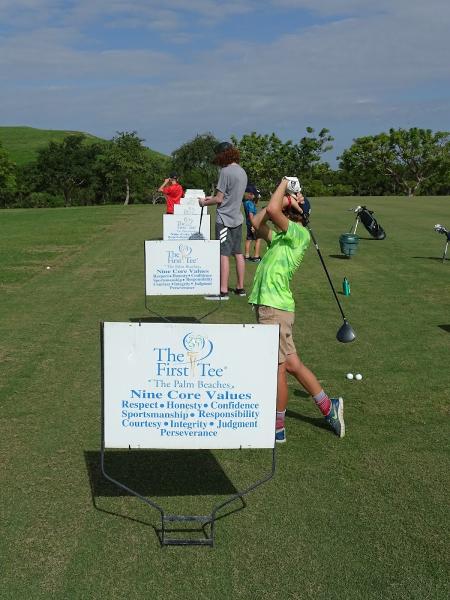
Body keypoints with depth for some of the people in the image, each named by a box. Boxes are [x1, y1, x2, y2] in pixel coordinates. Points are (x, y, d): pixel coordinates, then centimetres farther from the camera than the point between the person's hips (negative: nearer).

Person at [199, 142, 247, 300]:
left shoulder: (226, 171, -15)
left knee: (224, 255, -6)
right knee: (238, 253, 12)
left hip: (225, 219, -8)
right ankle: (240, 288, 19)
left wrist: (205, 202, 2)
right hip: (237, 218, 8)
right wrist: (212, 197, 17)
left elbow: (219, 199, -15)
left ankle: (223, 291, -4)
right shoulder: (242, 171, 10)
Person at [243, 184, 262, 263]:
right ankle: (256, 257, 0)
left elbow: (255, 204, 26)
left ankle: (247, 256, 17)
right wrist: (253, 225, -26)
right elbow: (251, 214, -24)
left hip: (248, 224, 9)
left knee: (249, 239, 13)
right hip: (252, 223, -9)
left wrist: (257, 199, 10)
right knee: (258, 239, 0)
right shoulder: (250, 203, -18)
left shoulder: (246, 202, 8)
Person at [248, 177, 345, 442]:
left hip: (275, 308, -9)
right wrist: (285, 198, 13)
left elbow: (272, 210, -19)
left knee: (277, 368, 1)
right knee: (292, 364, 15)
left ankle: (277, 428, 12)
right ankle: (328, 406, 27)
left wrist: (285, 183, -2)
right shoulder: (282, 236, 18)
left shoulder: (300, 234, -7)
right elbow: (257, 222, 17)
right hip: (267, 304, 9)